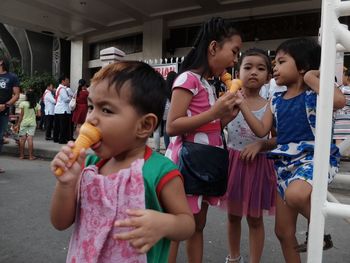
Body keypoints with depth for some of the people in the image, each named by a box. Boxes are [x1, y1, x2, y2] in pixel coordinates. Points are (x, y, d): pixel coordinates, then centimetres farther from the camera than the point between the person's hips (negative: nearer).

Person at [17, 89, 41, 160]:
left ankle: (21, 155, 11)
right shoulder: (37, 105, 1)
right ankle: (31, 156, -1)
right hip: (32, 123, 1)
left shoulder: (23, 103, -5)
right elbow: (39, 114, -1)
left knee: (22, 139, 5)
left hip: (24, 123, -1)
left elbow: (21, 115, -4)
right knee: (30, 139, 0)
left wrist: (18, 123, 4)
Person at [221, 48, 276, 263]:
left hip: (258, 165, -1)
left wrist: (260, 144, -15)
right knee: (233, 215, 18)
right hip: (232, 162, 1)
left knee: (255, 219, 12)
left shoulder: (270, 107, -4)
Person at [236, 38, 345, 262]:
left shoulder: (313, 94, -7)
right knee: (283, 231, 11)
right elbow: (262, 130, 6)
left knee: (295, 195, -38)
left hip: (314, 157, -6)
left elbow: (339, 101, -28)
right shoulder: (276, 100, 11)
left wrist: (312, 78, -15)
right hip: (285, 163, 6)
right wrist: (242, 104, 0)